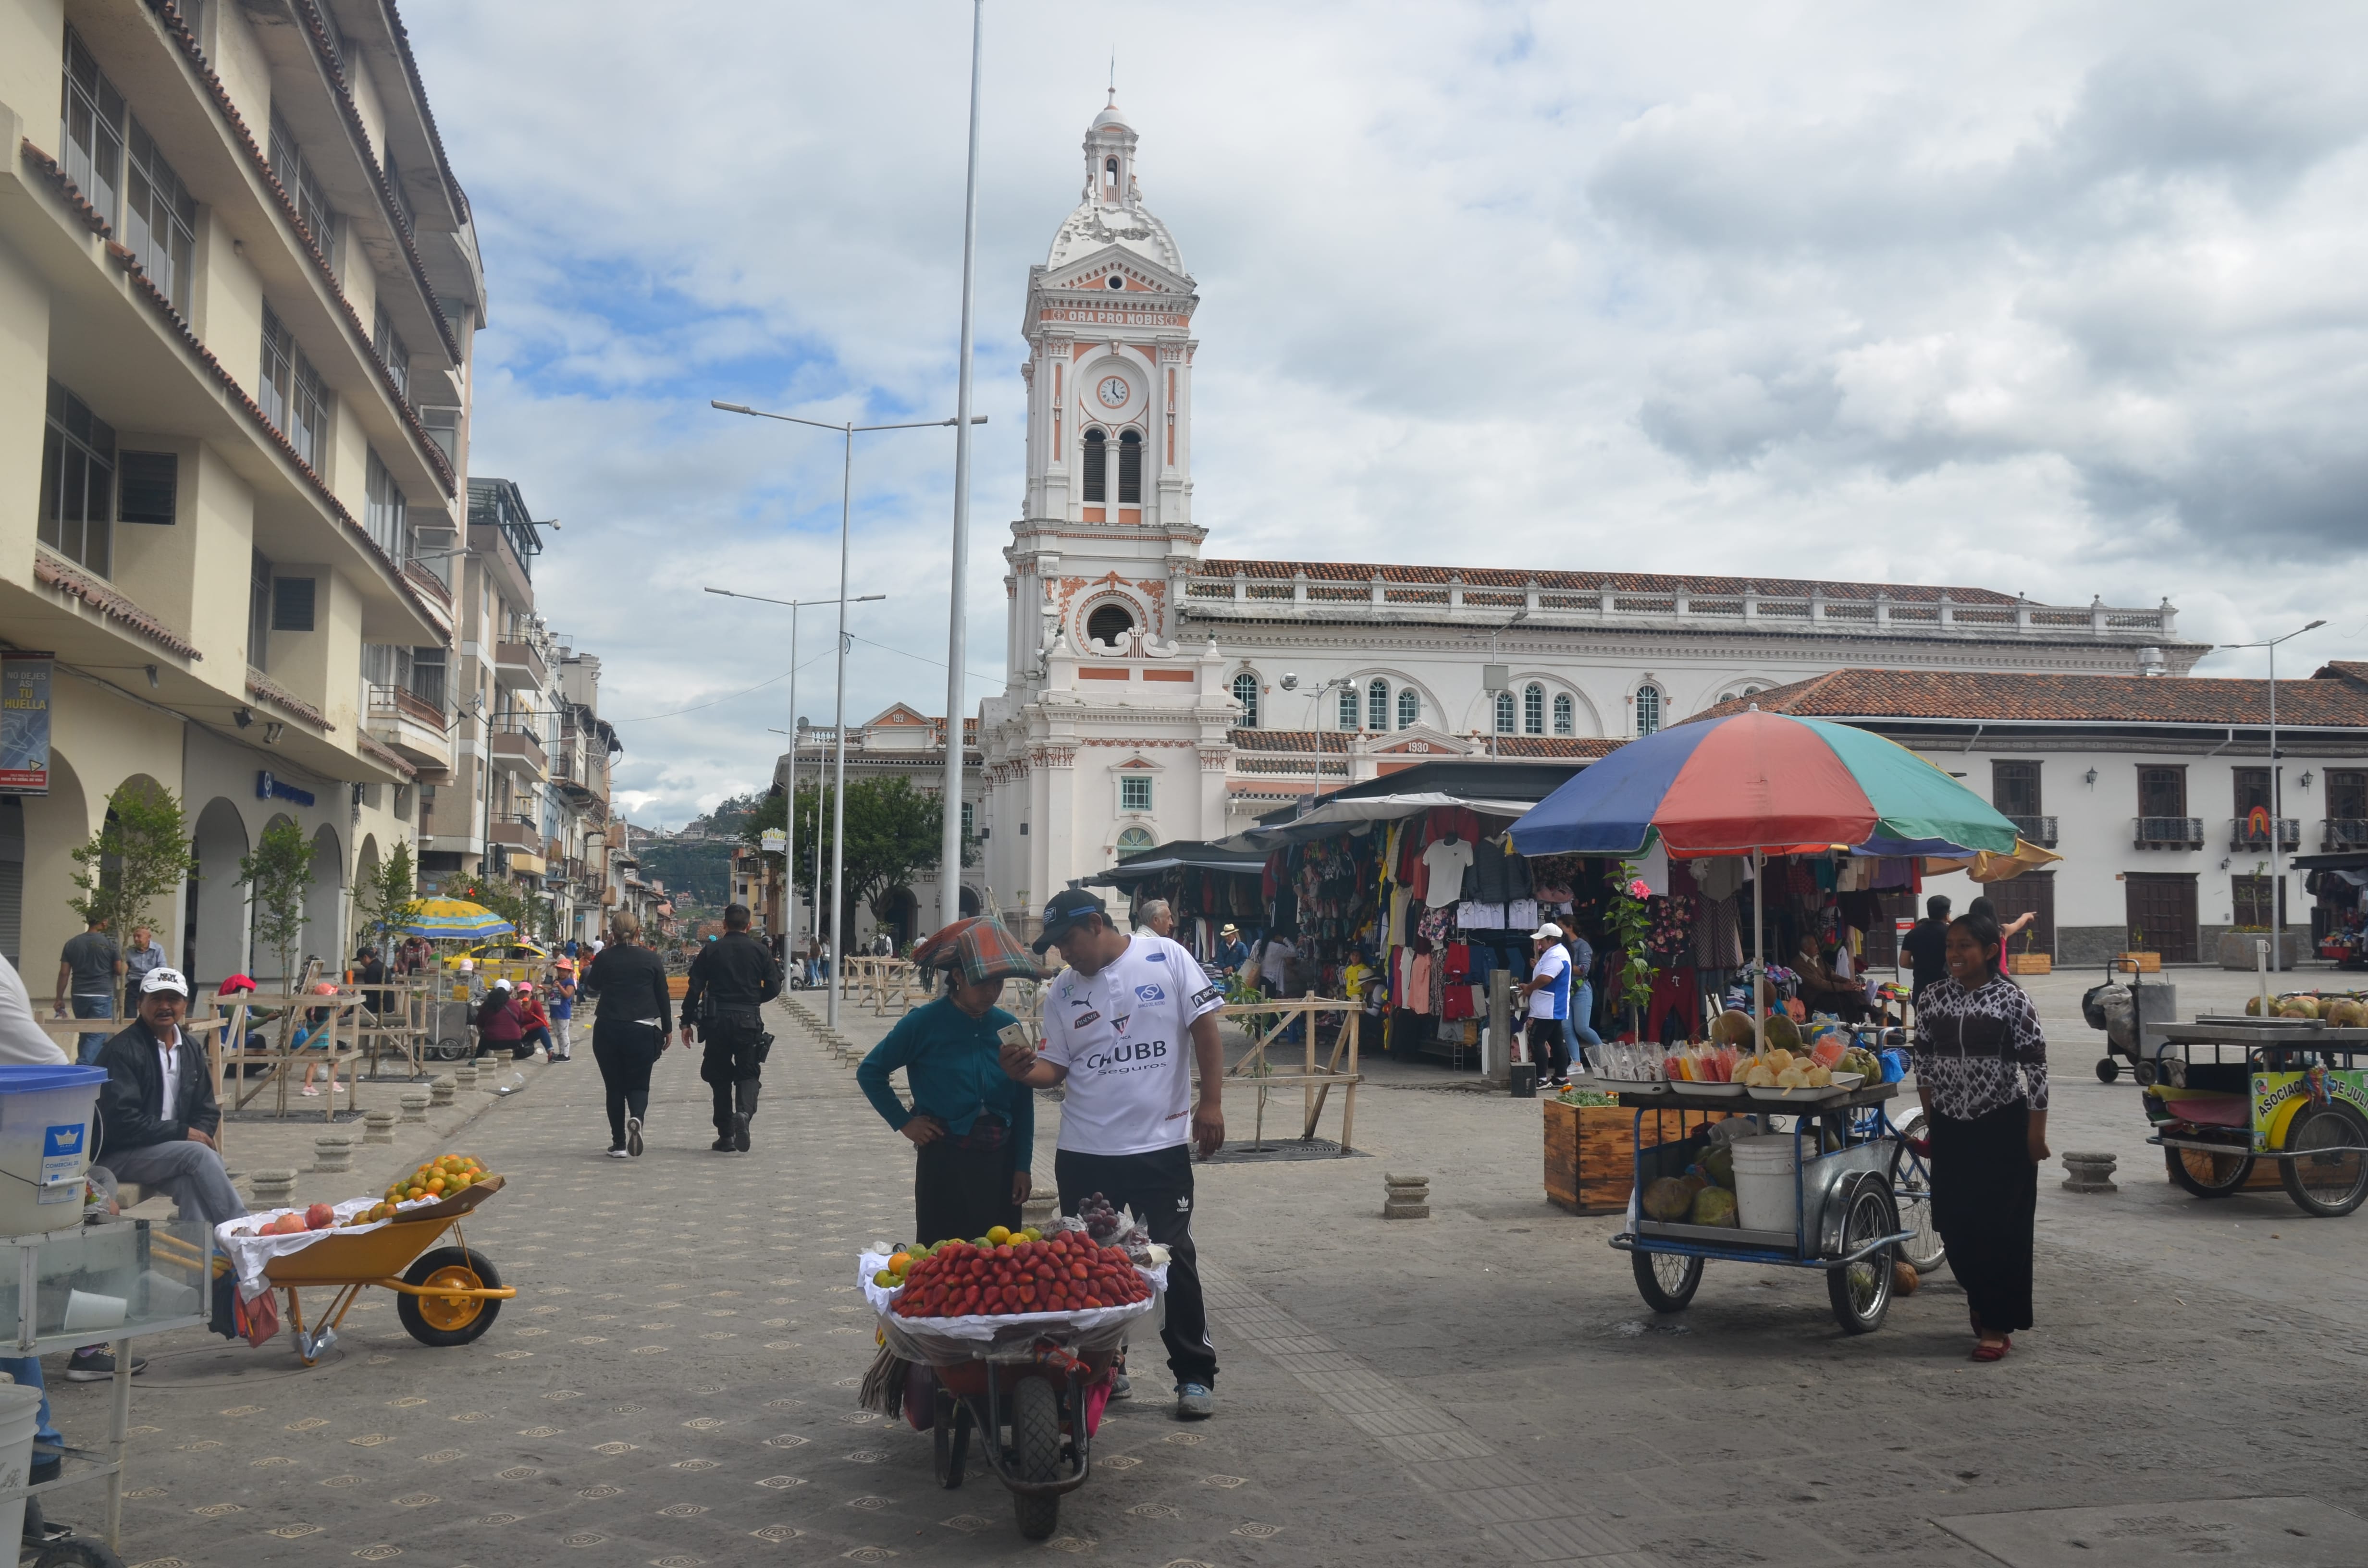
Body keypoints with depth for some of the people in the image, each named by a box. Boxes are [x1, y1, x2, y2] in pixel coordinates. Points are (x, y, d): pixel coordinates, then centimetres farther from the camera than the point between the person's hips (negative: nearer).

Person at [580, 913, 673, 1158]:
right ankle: (636, 1118, -24)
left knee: (614, 1087, 9)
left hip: (607, 1030, 0)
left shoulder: (604, 958, -2)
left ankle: (619, 1144, 8)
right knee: (638, 1085, 8)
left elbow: (592, 986, 17)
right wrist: (667, 1030, 14)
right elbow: (663, 998, 4)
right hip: (642, 1031, 0)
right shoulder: (652, 960, -1)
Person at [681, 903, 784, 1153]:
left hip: (716, 1020, 0)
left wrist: (687, 1022, 4)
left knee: (719, 1076, 11)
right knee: (748, 1073, 8)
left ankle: (726, 1136, 11)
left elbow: (694, 988, -1)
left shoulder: (711, 950, 2)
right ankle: (744, 1112, -23)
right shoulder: (759, 950, 3)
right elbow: (773, 988, 1)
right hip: (748, 1020, 0)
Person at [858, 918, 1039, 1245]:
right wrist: (903, 1122, -4)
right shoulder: (925, 1023, -7)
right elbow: (870, 1072, 2)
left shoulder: (1008, 1027, 2)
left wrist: (1023, 1167, 3)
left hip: (999, 1161, 3)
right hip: (944, 1160, -3)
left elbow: (1023, 1104, 6)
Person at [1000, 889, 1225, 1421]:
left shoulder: (1165, 959, -5)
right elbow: (1055, 1068, 6)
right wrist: (1027, 1070, -16)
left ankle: (1194, 1375, 14)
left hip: (1161, 1145, -4)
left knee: (1175, 1261, 2)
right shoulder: (1062, 992, 5)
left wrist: (1211, 1103, -10)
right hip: (1085, 1152, 4)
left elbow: (1204, 1028, -4)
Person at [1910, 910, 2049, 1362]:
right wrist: (1930, 1118, 9)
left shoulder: (2011, 999, -10)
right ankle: (1981, 1298, 33)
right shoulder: (1934, 997, 3)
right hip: (1951, 1126, 4)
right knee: (1955, 1223, 8)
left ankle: (1997, 1325, 8)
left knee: (2001, 1225, -1)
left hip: (2002, 1126, -4)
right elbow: (1922, 1059, 10)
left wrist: (2036, 1131, -11)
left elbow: (2035, 1066, -9)